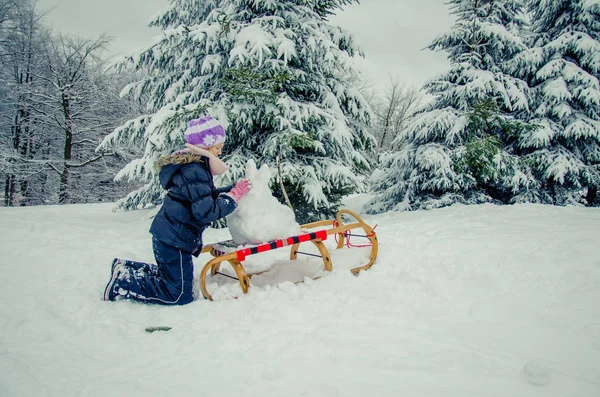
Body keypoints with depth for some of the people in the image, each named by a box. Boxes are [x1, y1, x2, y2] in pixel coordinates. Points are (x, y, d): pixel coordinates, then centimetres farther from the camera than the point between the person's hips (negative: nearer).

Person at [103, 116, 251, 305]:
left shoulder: (197, 167, 11)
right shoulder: (194, 172, -22)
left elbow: (209, 196, 18)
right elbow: (206, 211, -27)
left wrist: (234, 188, 5)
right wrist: (235, 195, -18)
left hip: (168, 236, 11)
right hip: (173, 239, -11)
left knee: (169, 274, 27)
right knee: (180, 295, -3)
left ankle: (125, 268, 24)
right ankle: (121, 283, -1)